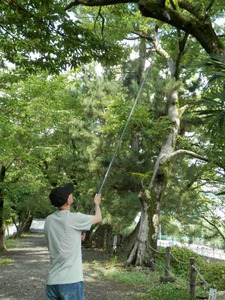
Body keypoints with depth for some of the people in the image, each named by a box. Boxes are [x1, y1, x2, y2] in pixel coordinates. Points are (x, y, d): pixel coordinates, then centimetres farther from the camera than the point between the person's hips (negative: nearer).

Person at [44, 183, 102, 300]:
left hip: (52, 281, 6)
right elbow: (98, 218, 7)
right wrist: (97, 203, 26)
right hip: (71, 281, -6)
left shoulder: (49, 220, 4)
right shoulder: (74, 218, -13)